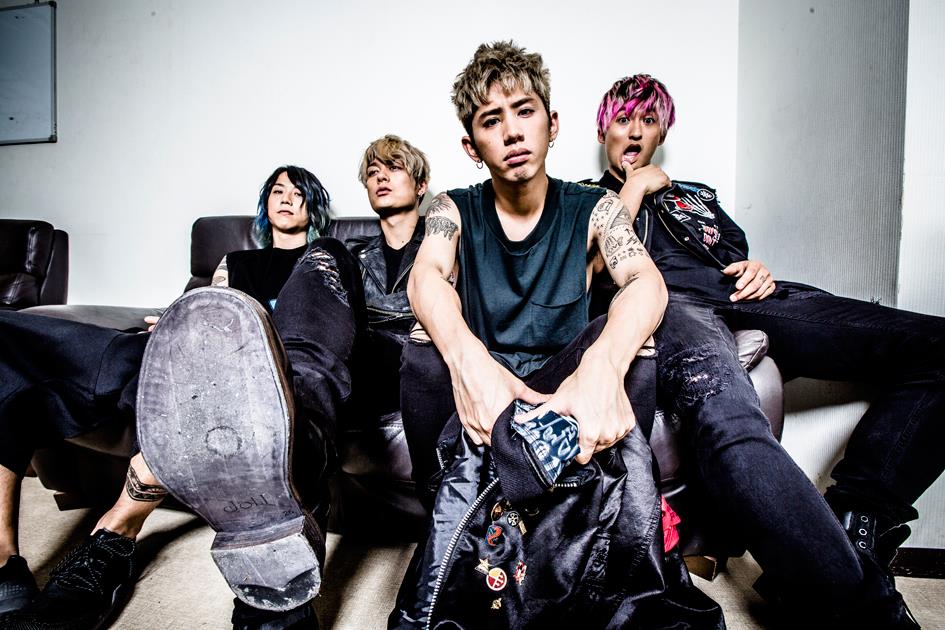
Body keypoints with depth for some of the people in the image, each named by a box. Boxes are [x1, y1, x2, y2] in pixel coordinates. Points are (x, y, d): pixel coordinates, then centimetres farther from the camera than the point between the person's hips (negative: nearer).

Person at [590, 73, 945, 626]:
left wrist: (759, 271, 7)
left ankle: (853, 521, -20)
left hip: (737, 300, 6)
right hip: (665, 302, -5)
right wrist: (634, 190, 11)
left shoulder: (698, 196, 39)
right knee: (726, 416, -40)